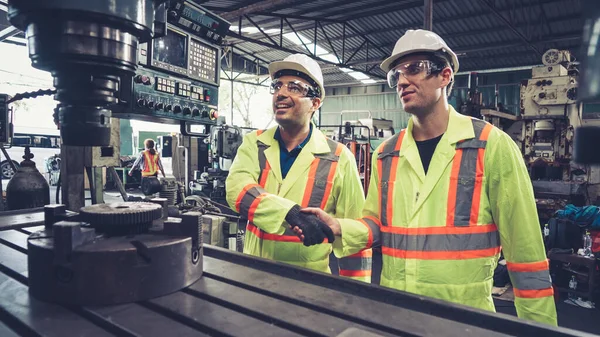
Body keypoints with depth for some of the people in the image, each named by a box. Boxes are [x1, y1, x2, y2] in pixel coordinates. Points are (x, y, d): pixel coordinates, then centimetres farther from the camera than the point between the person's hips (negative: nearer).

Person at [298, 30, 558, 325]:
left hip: (466, 314, -3)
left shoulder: (492, 146, -10)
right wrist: (339, 229, -12)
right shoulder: (385, 154, 3)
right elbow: (376, 224, 8)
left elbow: (524, 242, -7)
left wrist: (539, 325, -4)